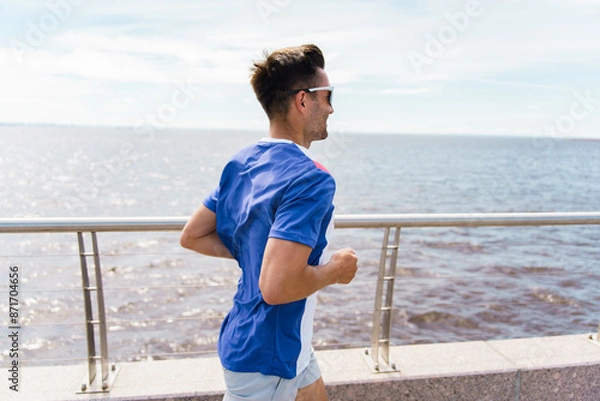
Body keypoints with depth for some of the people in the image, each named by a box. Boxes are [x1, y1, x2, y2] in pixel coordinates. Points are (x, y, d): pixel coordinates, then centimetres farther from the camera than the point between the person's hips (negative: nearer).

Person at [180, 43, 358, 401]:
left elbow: (192, 236, 6)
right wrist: (335, 269, -17)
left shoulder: (242, 163, 1)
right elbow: (276, 286, -35)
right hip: (267, 358, -9)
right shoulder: (310, 180, -27)